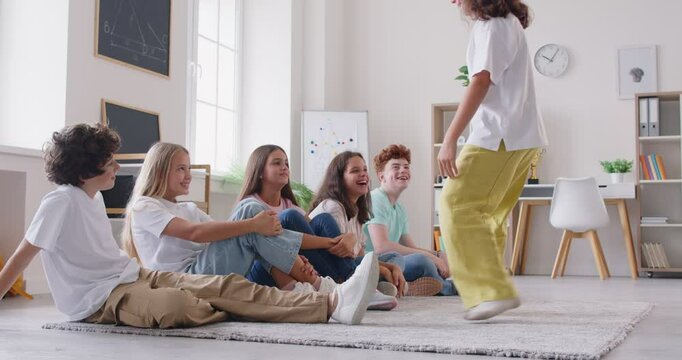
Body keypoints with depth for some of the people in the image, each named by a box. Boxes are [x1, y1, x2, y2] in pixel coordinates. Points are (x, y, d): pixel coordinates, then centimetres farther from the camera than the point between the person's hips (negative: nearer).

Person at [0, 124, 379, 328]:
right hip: (99, 298, -8)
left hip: (135, 276, 8)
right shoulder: (60, 202, -15)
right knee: (182, 304, -39)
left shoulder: (93, 196, 10)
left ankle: (332, 303, -24)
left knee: (226, 284, -13)